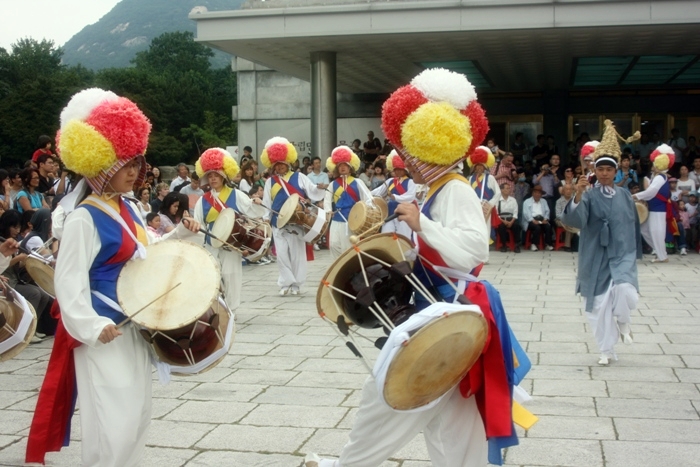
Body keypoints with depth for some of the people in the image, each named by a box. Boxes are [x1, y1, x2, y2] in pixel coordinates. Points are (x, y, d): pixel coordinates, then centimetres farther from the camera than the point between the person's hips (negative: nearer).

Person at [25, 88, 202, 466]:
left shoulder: (128, 209, 8)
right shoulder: (84, 218, -18)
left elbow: (146, 251, 22)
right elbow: (69, 280, -21)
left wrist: (180, 235, 7)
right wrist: (91, 326, -29)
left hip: (134, 325, 9)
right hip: (104, 330, -9)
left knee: (137, 415, 16)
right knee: (113, 424, -6)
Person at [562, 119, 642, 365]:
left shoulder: (625, 196, 5)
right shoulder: (589, 195, -6)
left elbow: (633, 227, 15)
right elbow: (574, 220, -23)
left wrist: (634, 255, 16)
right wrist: (577, 197, -41)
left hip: (622, 256, 1)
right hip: (596, 259, -1)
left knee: (626, 292, -23)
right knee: (599, 307, 2)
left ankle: (622, 322, 10)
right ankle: (607, 351, 18)